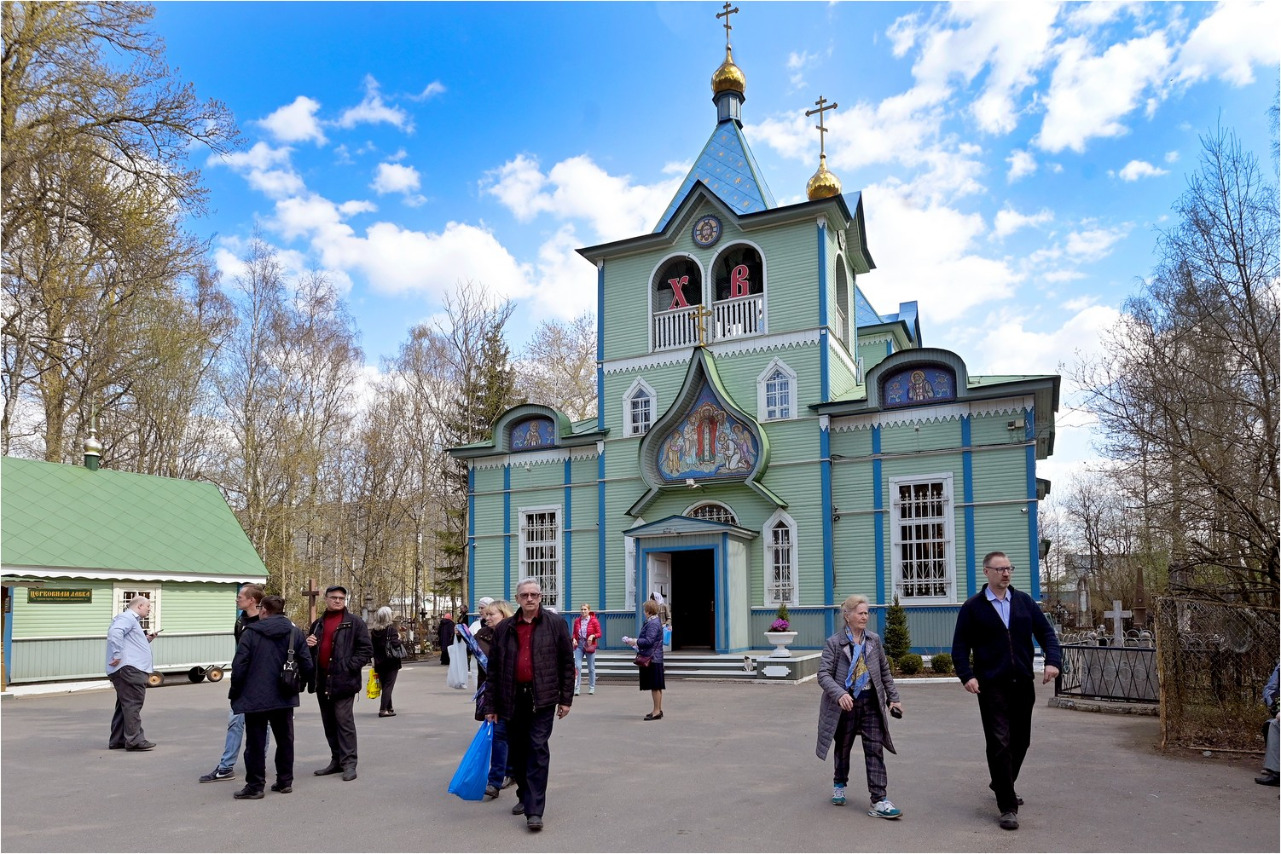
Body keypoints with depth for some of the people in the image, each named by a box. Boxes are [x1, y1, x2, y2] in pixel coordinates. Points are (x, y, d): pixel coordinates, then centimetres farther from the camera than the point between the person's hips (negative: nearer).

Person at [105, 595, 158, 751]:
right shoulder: (127, 617, -5)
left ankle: (117, 740, 19)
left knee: (124, 705, 14)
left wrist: (146, 640, 18)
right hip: (129, 668, -11)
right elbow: (115, 632, -25)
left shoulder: (133, 620, 28)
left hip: (132, 669, 11)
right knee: (133, 704, -11)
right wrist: (117, 655, -25)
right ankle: (134, 740, -11)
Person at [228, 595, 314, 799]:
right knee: (285, 740, 15)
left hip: (255, 697, -3)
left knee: (256, 743, 5)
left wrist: (235, 691, 4)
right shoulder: (295, 633, 2)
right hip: (284, 697, 3)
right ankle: (285, 781, 20)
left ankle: (255, 786, 8)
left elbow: (239, 665, -9)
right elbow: (307, 665, 0)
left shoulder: (251, 632, -7)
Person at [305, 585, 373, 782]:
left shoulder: (355, 623, -2)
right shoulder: (318, 624, 17)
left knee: (344, 720, -8)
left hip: (343, 681, -6)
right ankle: (336, 760, 21)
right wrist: (308, 645, 4)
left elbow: (366, 649, -6)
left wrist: (349, 666, -16)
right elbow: (310, 653, 27)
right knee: (329, 723, 12)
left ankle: (349, 763, -4)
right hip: (322, 681, 6)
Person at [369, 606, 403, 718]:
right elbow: (395, 644, -23)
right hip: (391, 662, -6)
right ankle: (383, 710, -8)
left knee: (384, 685, 17)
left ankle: (389, 707, 28)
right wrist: (399, 638, -4)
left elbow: (372, 645, 6)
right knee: (389, 685, -2)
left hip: (379, 662, 6)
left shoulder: (373, 630, 4)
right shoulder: (391, 628, -13)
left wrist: (375, 660, 12)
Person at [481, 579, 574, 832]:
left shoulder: (555, 624, 0)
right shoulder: (504, 629, 6)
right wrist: (491, 705, 6)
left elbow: (567, 663, 2)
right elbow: (493, 669, 8)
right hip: (513, 698, 3)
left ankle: (534, 810, -5)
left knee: (538, 749, -7)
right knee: (517, 749, 13)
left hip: (542, 698, -3)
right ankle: (524, 796, 34)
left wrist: (566, 698, -2)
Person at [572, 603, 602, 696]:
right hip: (579, 645, 2)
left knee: (591, 668, 8)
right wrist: (574, 639, -7)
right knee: (577, 666, -9)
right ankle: (576, 689, -6)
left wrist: (593, 636, -21)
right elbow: (574, 633, 13)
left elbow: (599, 633, -3)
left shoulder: (594, 621, -5)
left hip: (589, 646, -2)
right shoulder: (577, 621, 5)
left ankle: (591, 688, 21)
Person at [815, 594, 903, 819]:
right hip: (846, 704, -2)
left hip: (871, 703, 3)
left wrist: (893, 698, 9)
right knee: (843, 748, 15)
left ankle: (879, 800, -2)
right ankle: (839, 785, 39)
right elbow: (824, 674, -15)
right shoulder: (834, 643, -9)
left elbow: (885, 671, 13)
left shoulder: (874, 640, 4)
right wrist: (840, 694, -30)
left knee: (875, 750, -3)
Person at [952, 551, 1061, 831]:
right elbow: (960, 645, -1)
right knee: (1000, 744, -7)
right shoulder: (973, 607, -2)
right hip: (992, 686, -4)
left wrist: (1052, 660, -10)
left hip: (1023, 684, 4)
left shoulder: (1024, 601, 8)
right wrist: (967, 676, -13)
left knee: (1020, 741, 16)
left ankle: (1002, 785, 40)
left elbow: (1046, 632, 8)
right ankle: (1007, 807, 0)